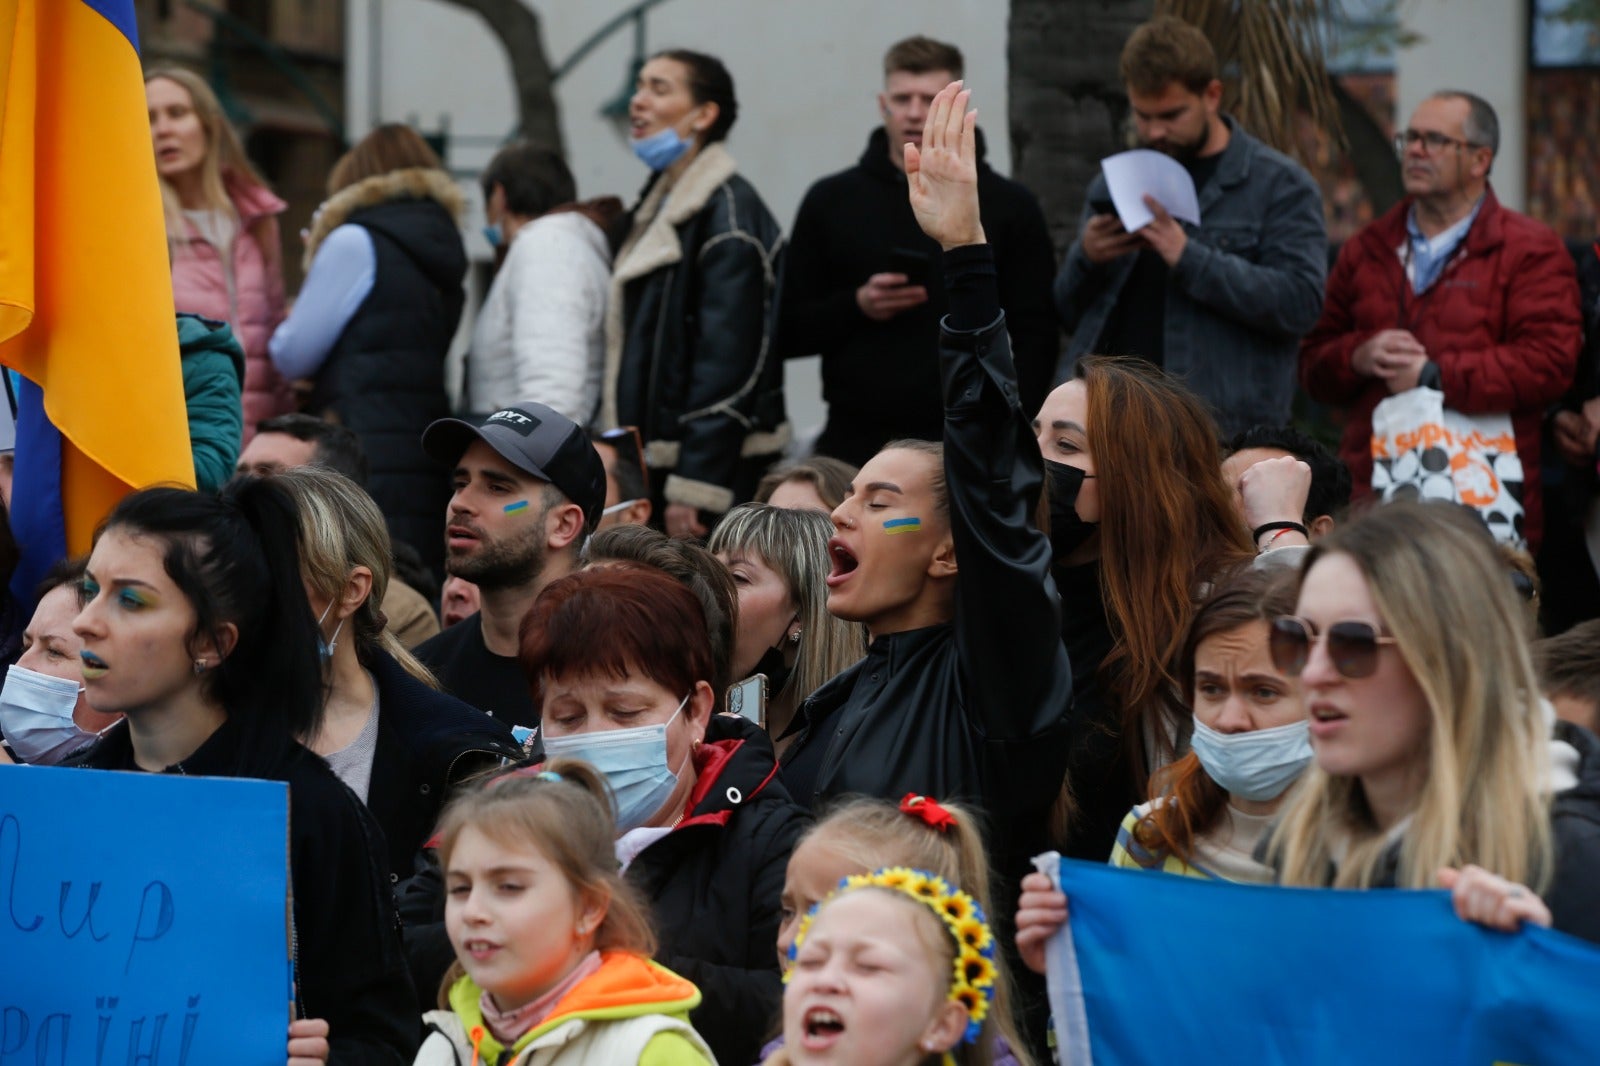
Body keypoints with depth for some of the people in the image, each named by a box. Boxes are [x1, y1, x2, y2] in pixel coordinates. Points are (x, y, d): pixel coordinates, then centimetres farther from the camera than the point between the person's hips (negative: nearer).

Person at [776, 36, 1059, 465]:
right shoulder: (830, 201, 9)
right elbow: (788, 331, 9)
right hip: (854, 444, 1)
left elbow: (1036, 338, 4)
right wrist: (855, 306, -9)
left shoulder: (1008, 206, 6)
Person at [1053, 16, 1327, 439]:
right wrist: (1085, 259, -4)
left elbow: (1299, 303, -11)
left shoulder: (1279, 185, 2)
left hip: (1223, 432, -4)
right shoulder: (1116, 181, 16)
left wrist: (1189, 257, -18)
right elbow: (1070, 314, 19)